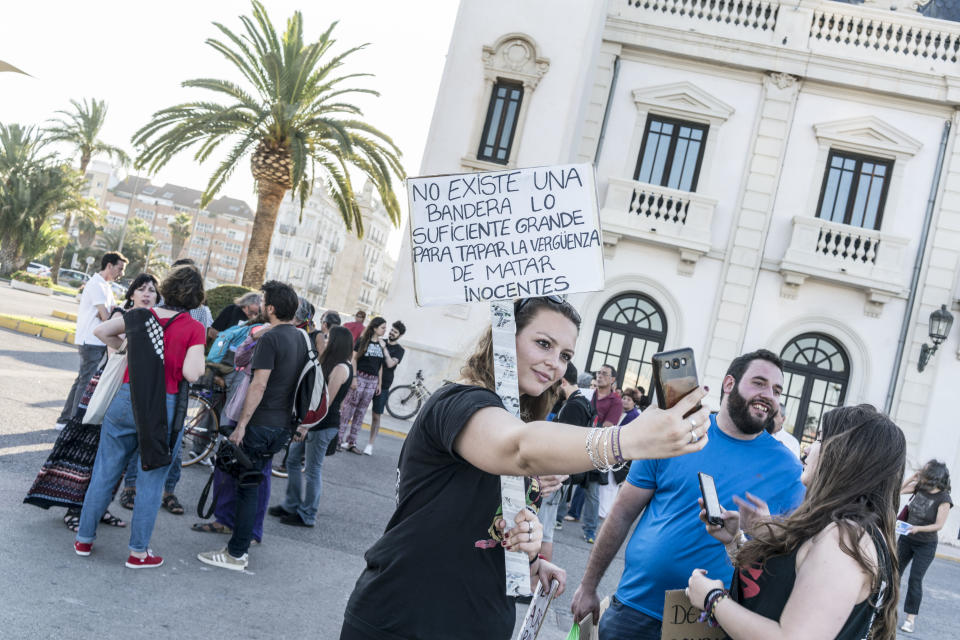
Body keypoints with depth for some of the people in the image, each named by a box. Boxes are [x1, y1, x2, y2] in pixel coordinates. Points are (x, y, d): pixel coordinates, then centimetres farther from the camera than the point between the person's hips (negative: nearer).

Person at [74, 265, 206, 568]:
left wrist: (127, 348, 16)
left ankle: (84, 539, 25)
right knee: (151, 480, 8)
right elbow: (191, 374, -15)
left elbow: (101, 330, 2)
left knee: (105, 472, 14)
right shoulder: (194, 329, -7)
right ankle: (138, 551, 15)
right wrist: (199, 358, 5)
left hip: (127, 399, 3)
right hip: (165, 408, -3)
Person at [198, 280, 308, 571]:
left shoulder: (271, 338, -16)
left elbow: (259, 385, -20)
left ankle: (236, 554, 4)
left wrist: (242, 424, -17)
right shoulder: (300, 338, 10)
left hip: (261, 424, -8)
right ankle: (245, 537, 26)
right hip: (283, 425, 8)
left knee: (248, 488, -1)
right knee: (255, 482, 18)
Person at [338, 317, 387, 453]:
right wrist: (354, 378, -12)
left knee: (361, 412, 6)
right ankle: (338, 439, 0)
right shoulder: (362, 341, -2)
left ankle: (351, 442, 10)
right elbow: (354, 359, -4)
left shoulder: (381, 345, 11)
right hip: (359, 377, -5)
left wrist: (379, 383, 10)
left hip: (372, 381, 5)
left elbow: (380, 366, 14)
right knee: (348, 408, -5)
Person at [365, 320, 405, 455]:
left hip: (382, 386, -2)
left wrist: (384, 348, -17)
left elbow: (390, 364, -13)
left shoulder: (399, 350, 3)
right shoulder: (379, 342, 10)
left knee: (376, 416, -1)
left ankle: (370, 445, 7)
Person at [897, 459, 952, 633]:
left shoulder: (943, 499, -20)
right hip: (906, 539, 5)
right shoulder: (919, 487, -7)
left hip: (925, 546, -5)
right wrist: (912, 478, -11)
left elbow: (939, 525, -19)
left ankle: (911, 617, 7)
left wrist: (919, 528, -32)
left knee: (915, 580, -4)